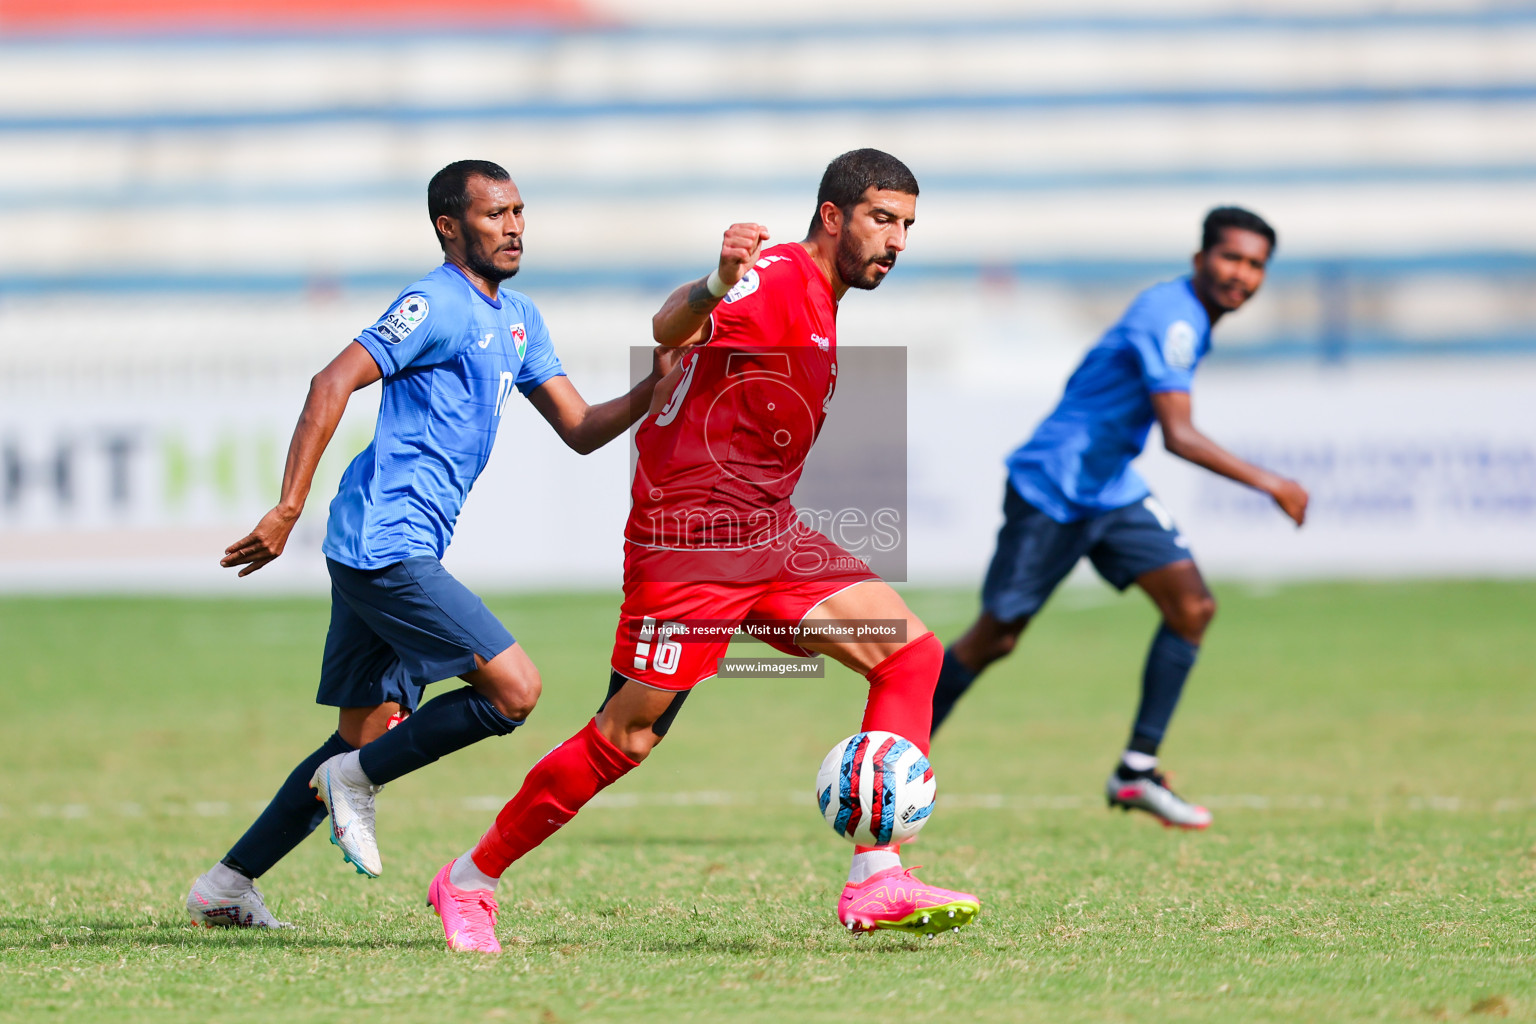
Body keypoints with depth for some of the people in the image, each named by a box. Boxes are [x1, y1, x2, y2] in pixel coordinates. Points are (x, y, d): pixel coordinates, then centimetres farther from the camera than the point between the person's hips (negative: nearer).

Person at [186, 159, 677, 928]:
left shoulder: (518, 320, 19)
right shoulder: (436, 305, -10)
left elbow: (579, 429, 18)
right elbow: (332, 385, -17)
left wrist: (652, 392, -1)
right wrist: (288, 510, -23)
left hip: (384, 553, 10)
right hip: (387, 545, -10)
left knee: (370, 737, 12)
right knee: (515, 690, -14)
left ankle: (225, 886, 15)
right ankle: (357, 780, -1)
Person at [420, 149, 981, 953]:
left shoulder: (819, 304, 16)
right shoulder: (777, 277, -14)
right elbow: (670, 329, -35)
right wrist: (712, 290, -54)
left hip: (771, 535, 9)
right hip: (688, 537, -9)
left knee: (911, 653, -7)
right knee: (628, 737, -5)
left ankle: (876, 883, -10)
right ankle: (469, 881, 12)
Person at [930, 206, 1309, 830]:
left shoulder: (1190, 320, 6)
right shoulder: (1171, 319, -24)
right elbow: (1178, 434, -34)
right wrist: (1267, 484, -33)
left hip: (1113, 491, 9)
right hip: (1050, 490, -9)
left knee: (1192, 607, -9)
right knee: (996, 638, 1)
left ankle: (1138, 769, -7)